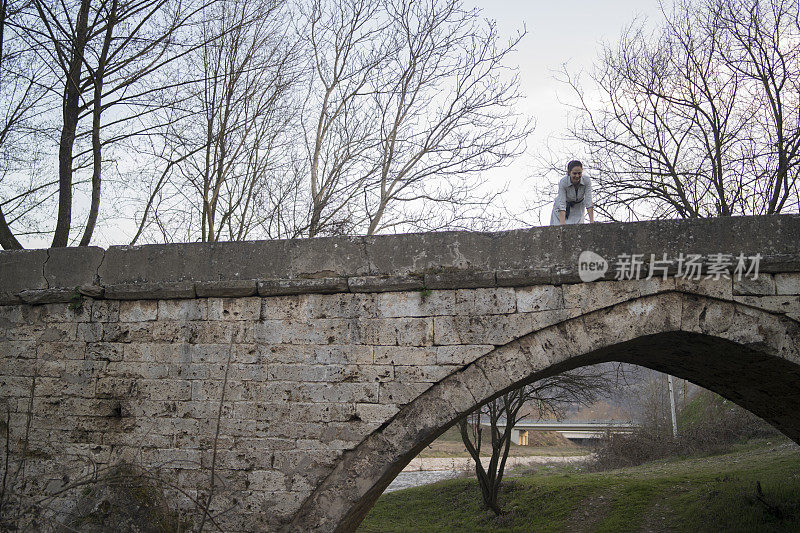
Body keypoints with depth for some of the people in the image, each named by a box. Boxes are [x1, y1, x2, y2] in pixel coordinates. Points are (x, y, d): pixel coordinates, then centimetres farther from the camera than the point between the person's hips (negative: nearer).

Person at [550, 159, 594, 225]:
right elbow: (561, 205, -35)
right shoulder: (563, 182, -31)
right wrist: (562, 224, -43)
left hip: (578, 208, 1)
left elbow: (589, 202, -27)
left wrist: (592, 222, -35)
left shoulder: (586, 181, -26)